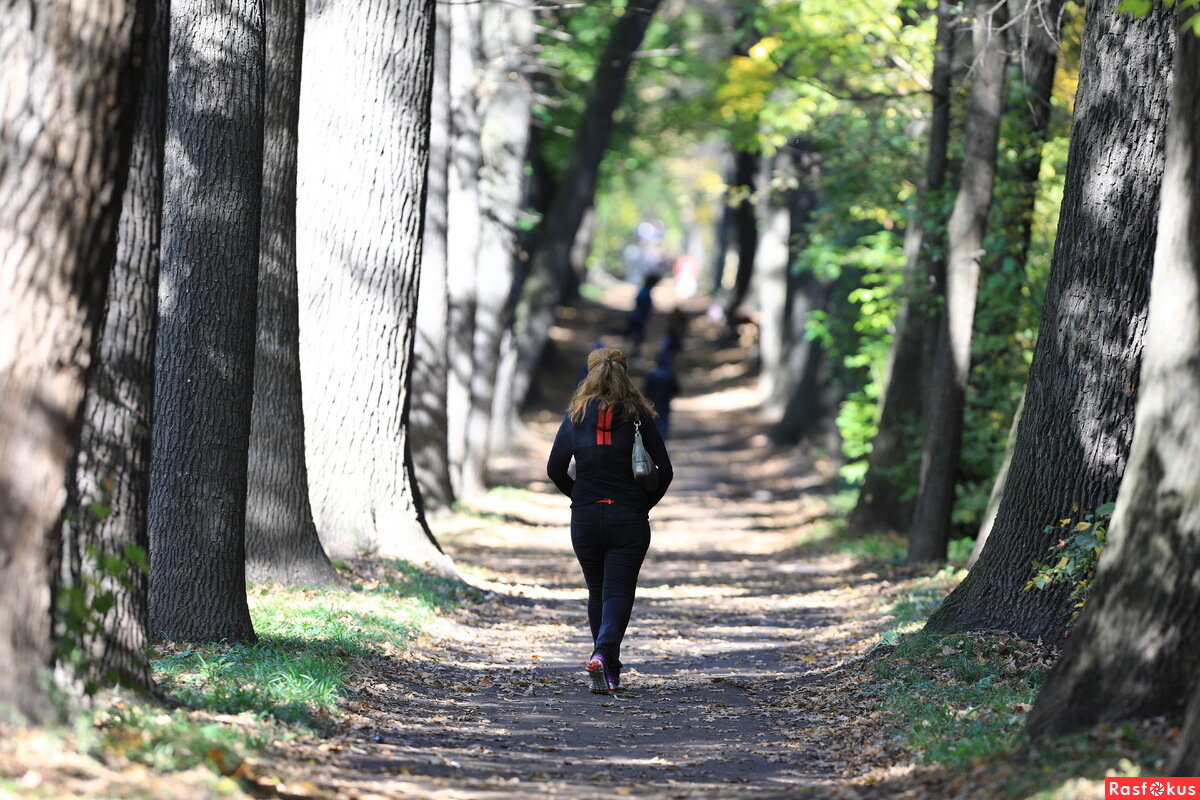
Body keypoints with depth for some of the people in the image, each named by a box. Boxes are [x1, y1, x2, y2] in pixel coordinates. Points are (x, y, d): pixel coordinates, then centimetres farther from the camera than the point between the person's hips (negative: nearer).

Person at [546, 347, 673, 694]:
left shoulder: (576, 417, 1)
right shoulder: (638, 417, -2)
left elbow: (555, 468, -1)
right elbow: (664, 470, -3)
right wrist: (645, 504, 10)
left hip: (585, 518, 2)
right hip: (629, 519, -2)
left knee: (597, 593, 16)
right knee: (619, 593, -2)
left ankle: (609, 671, 20)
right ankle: (604, 655, -26)